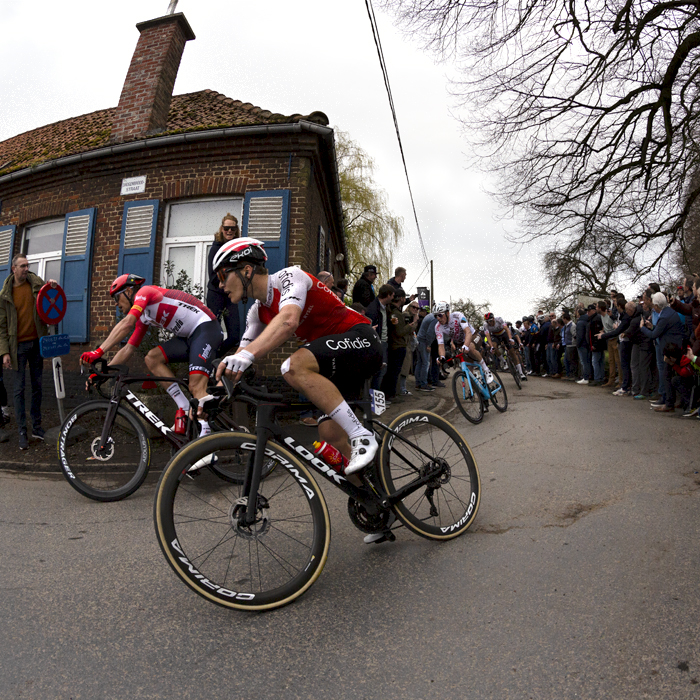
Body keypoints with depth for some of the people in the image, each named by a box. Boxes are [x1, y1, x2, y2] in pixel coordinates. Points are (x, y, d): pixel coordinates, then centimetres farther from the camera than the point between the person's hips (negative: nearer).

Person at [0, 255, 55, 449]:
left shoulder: (36, 283, 2)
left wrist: (53, 288, -7)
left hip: (36, 342, 3)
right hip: (19, 345, -2)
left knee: (37, 386, 10)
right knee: (19, 389, 1)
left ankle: (36, 426, 21)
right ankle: (22, 432, 7)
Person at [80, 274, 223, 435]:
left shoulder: (145, 292, -5)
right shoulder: (143, 316, 20)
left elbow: (127, 324, -21)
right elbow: (128, 349, 19)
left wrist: (98, 352, -24)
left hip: (206, 327, -9)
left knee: (196, 387, -20)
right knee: (152, 358, -2)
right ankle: (186, 410, -5)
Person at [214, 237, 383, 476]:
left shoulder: (289, 276, -16)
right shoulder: (258, 312, 9)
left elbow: (289, 320, -37)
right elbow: (238, 363, 13)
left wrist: (248, 354, -49)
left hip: (361, 340, -9)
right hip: (340, 362, 9)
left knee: (294, 367, -32)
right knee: (330, 434, 3)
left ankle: (361, 436, -25)